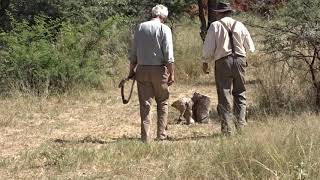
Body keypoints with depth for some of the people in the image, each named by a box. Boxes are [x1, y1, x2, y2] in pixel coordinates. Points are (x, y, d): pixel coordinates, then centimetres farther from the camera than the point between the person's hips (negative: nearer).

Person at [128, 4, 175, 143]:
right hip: (159, 70, -3)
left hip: (142, 69, 3)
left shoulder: (140, 27, 6)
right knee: (162, 102, 12)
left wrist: (131, 70, 17)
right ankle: (161, 134, 10)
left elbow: (133, 52, 9)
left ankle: (146, 137, 3)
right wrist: (172, 73, -5)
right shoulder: (164, 29, -5)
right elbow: (169, 55, -9)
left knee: (145, 104, 5)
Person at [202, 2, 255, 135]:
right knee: (240, 93, 14)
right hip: (240, 60, 2)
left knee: (224, 95, 3)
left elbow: (208, 48, -3)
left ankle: (227, 128, 1)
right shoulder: (240, 25, 6)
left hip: (222, 61, -2)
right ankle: (241, 124, 3)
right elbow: (250, 48, 10)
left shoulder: (215, 26, -1)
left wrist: (205, 62, 13)